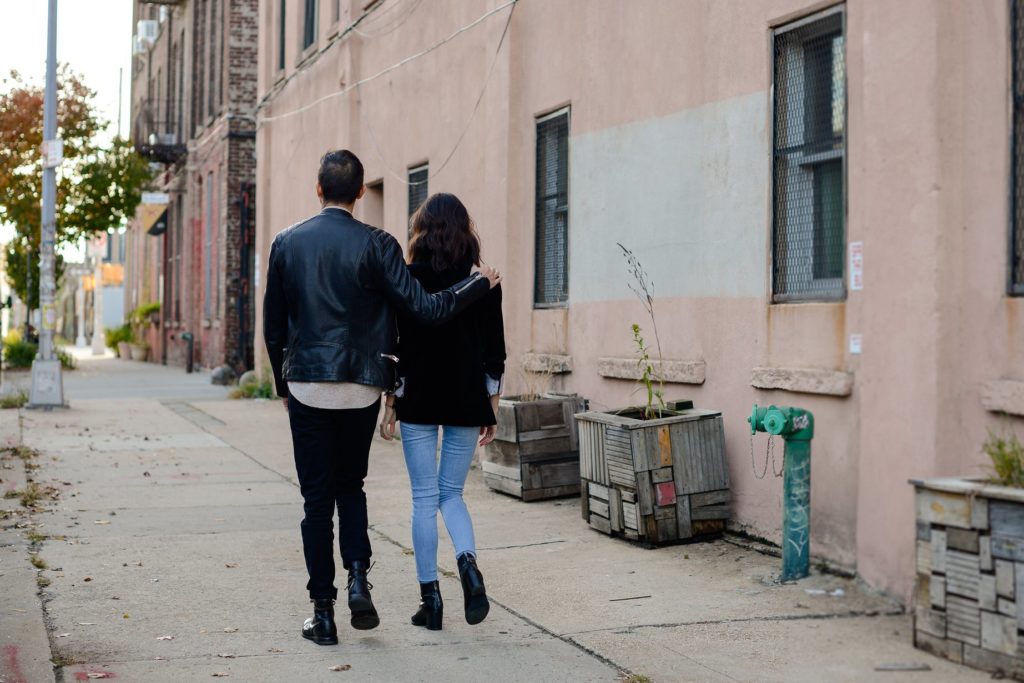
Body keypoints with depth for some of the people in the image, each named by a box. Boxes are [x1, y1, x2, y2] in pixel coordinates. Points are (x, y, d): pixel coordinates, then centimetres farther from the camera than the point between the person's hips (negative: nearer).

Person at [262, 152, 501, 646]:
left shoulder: (287, 243, 1)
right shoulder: (376, 244, -7)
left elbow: (273, 325, 6)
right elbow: (424, 308, -9)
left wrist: (283, 383, 19)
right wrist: (480, 282, 5)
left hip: (307, 386, 0)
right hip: (362, 387, 0)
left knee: (317, 496, 7)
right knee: (350, 484, 20)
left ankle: (323, 613, 8)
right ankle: (358, 578, 1)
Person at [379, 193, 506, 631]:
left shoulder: (407, 281, -6)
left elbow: (395, 348, -6)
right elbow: (494, 353, 2)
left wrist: (390, 407, 1)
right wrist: (491, 409, 10)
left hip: (418, 402, -2)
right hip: (467, 402, 2)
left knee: (424, 499, 6)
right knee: (450, 493, 14)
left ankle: (430, 598, 7)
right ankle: (467, 561, -13)